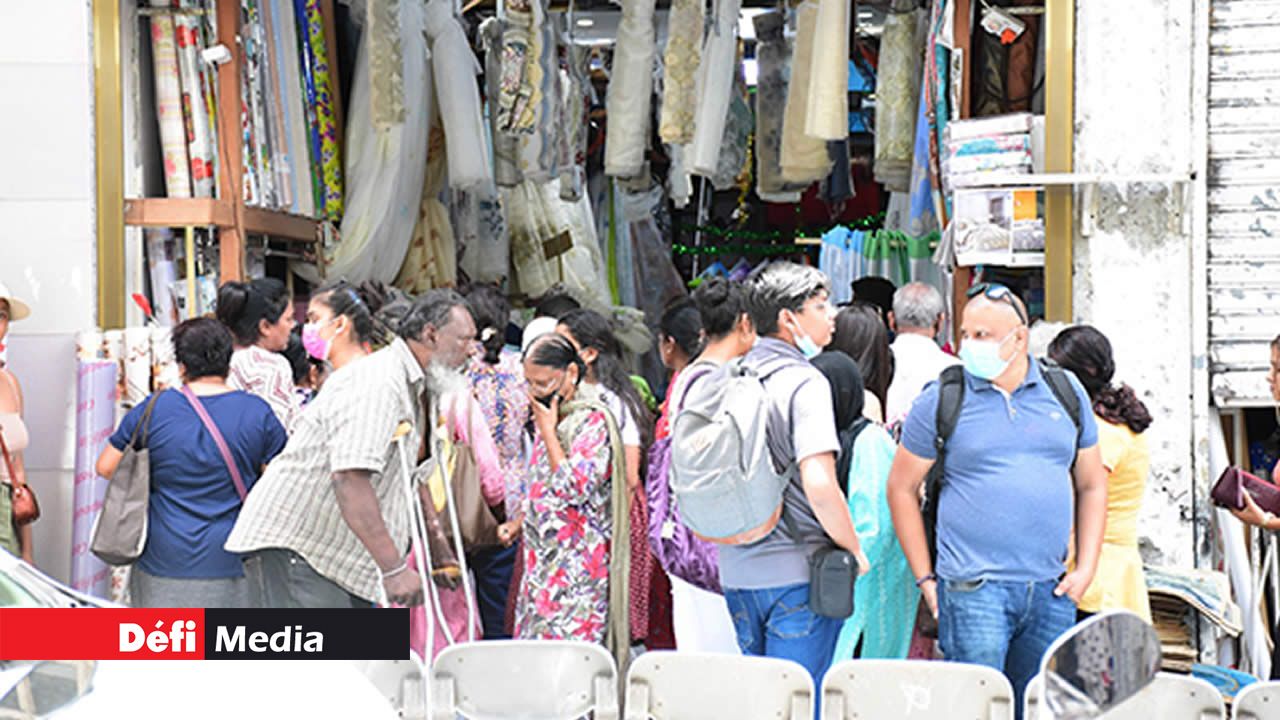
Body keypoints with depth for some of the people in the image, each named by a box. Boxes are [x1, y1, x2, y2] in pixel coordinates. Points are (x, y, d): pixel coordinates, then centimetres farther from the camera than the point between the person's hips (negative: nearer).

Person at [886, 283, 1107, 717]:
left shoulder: (1065, 392, 9)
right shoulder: (941, 401, 0)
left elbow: (1092, 485, 17)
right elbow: (901, 489, 5)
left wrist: (1085, 569, 7)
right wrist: (925, 578, 0)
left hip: (1050, 593, 4)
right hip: (973, 591, -4)